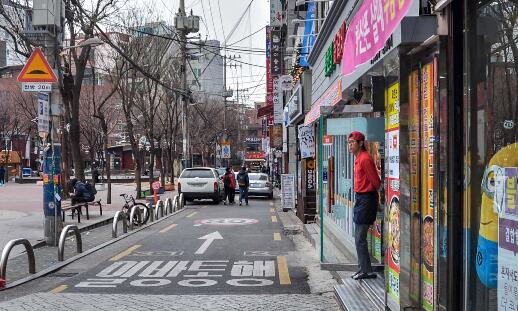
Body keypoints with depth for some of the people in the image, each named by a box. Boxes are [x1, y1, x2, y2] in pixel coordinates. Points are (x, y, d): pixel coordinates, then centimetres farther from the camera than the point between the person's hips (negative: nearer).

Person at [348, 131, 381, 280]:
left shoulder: (365, 159, -18)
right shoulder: (358, 158, 13)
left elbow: (376, 181, -16)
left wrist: (373, 196, -2)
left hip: (365, 200, -10)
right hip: (360, 199, 10)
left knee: (359, 239, -6)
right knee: (359, 238, 15)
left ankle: (366, 271, 3)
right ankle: (364, 269, 22)